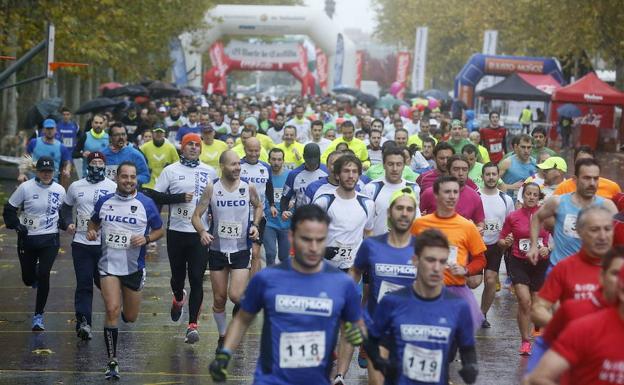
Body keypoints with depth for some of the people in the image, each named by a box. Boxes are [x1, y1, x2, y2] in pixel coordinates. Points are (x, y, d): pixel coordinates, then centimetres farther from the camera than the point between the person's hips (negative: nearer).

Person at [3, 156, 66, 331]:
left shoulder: (60, 190, 0)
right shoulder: (25, 187, -10)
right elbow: (9, 210, -3)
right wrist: (17, 225, -16)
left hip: (49, 240, 1)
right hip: (27, 239, 0)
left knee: (43, 275, -12)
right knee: (28, 279, 7)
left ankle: (38, 315, 1)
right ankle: (34, 275, 48)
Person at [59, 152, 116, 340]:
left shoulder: (113, 187, 1)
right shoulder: (76, 187, 8)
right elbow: (66, 207, 21)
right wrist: (68, 223, 3)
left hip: (105, 243, -1)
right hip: (81, 243, 1)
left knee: (103, 281, 7)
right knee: (83, 284, -5)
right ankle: (83, 321, -9)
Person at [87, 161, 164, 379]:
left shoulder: (146, 204, -5)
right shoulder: (104, 202, 1)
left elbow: (159, 230, 4)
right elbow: (94, 222, 18)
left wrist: (146, 238, -16)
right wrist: (92, 231, -5)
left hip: (134, 268, 0)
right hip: (109, 265, 0)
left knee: (130, 317, 11)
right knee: (112, 310, -16)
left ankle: (125, 306, 50)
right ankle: (112, 362, -9)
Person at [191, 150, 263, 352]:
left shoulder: (248, 188, -5)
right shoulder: (211, 189, -7)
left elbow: (258, 206, 15)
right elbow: (196, 216, -3)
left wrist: (255, 225, -2)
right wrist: (202, 231, -23)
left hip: (241, 250, -1)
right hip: (217, 250, 1)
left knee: (235, 295, -16)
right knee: (219, 299, 8)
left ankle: (241, 305, 20)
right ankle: (223, 337, 28)